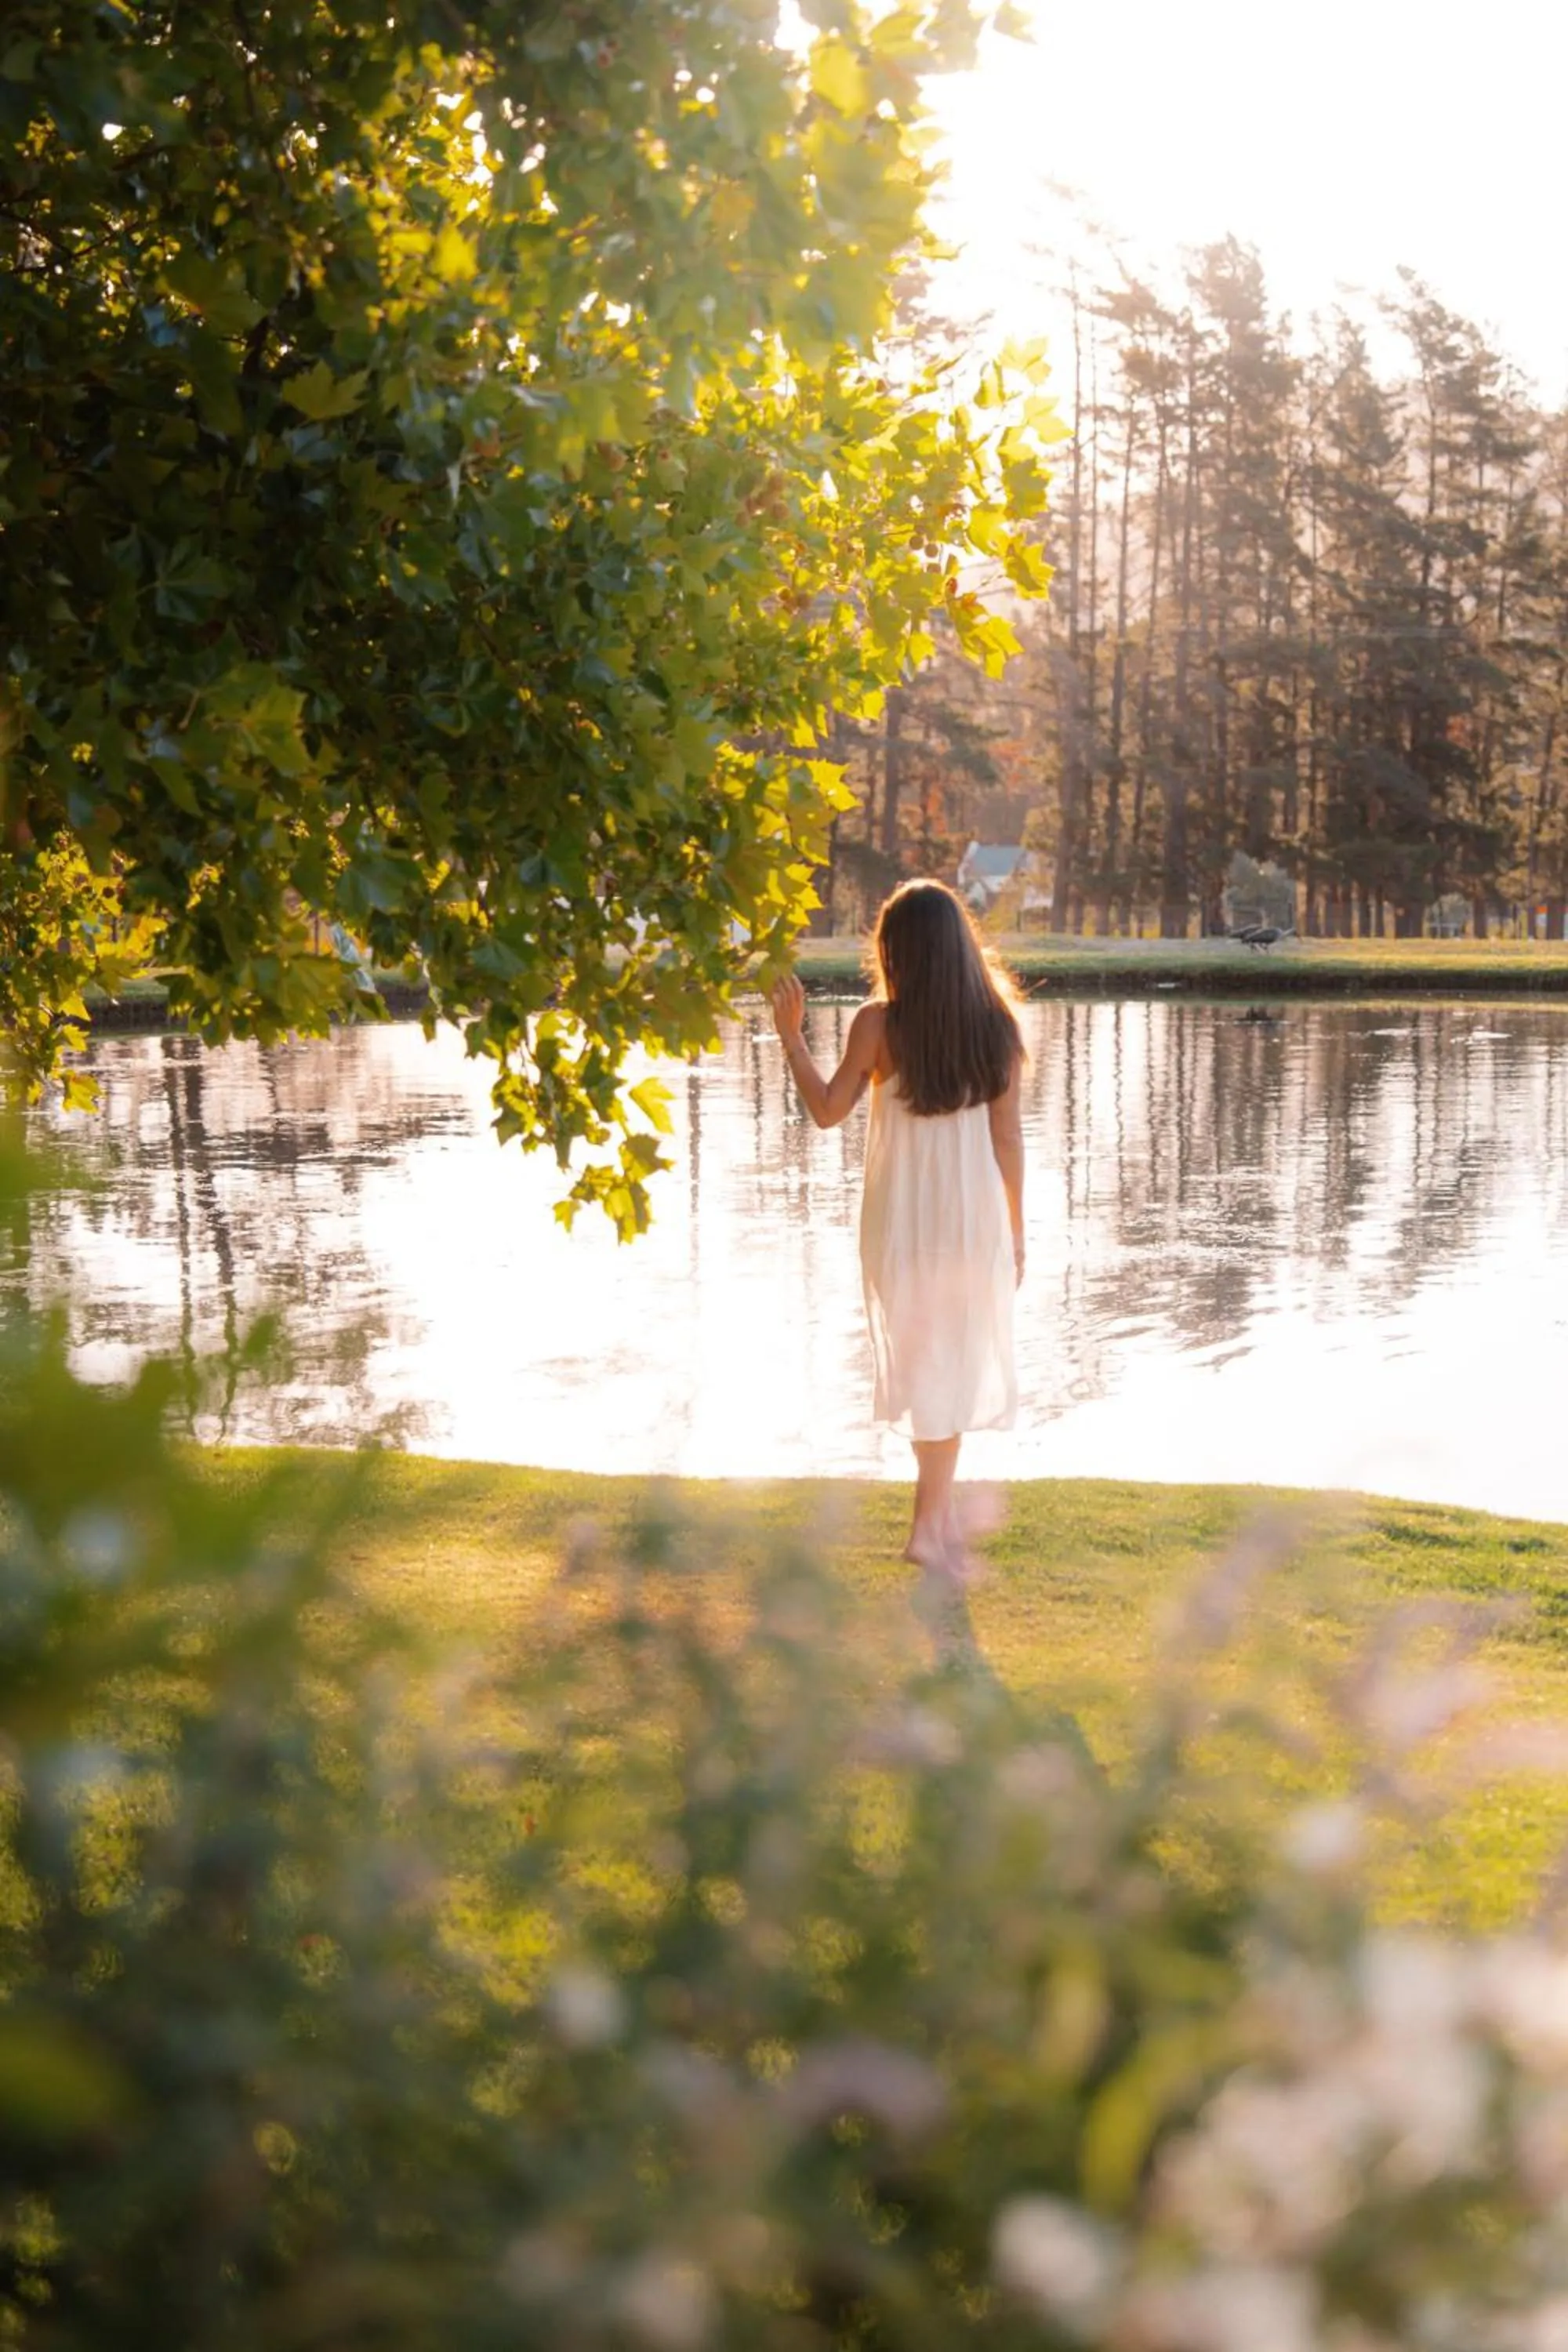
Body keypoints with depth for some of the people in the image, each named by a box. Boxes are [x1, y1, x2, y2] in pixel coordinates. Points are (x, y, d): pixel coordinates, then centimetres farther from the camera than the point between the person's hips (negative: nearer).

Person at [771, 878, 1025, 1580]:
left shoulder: (878, 1024, -10)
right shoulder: (994, 1025, -4)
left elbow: (827, 1110, -3)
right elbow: (1008, 1137, -2)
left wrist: (790, 1034, 7)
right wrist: (1015, 1229, 7)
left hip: (901, 1219, 0)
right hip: (974, 1214, 0)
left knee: (922, 1360, 15)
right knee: (958, 1360, 12)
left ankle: (940, 1519, 23)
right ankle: (933, 1523, 14)